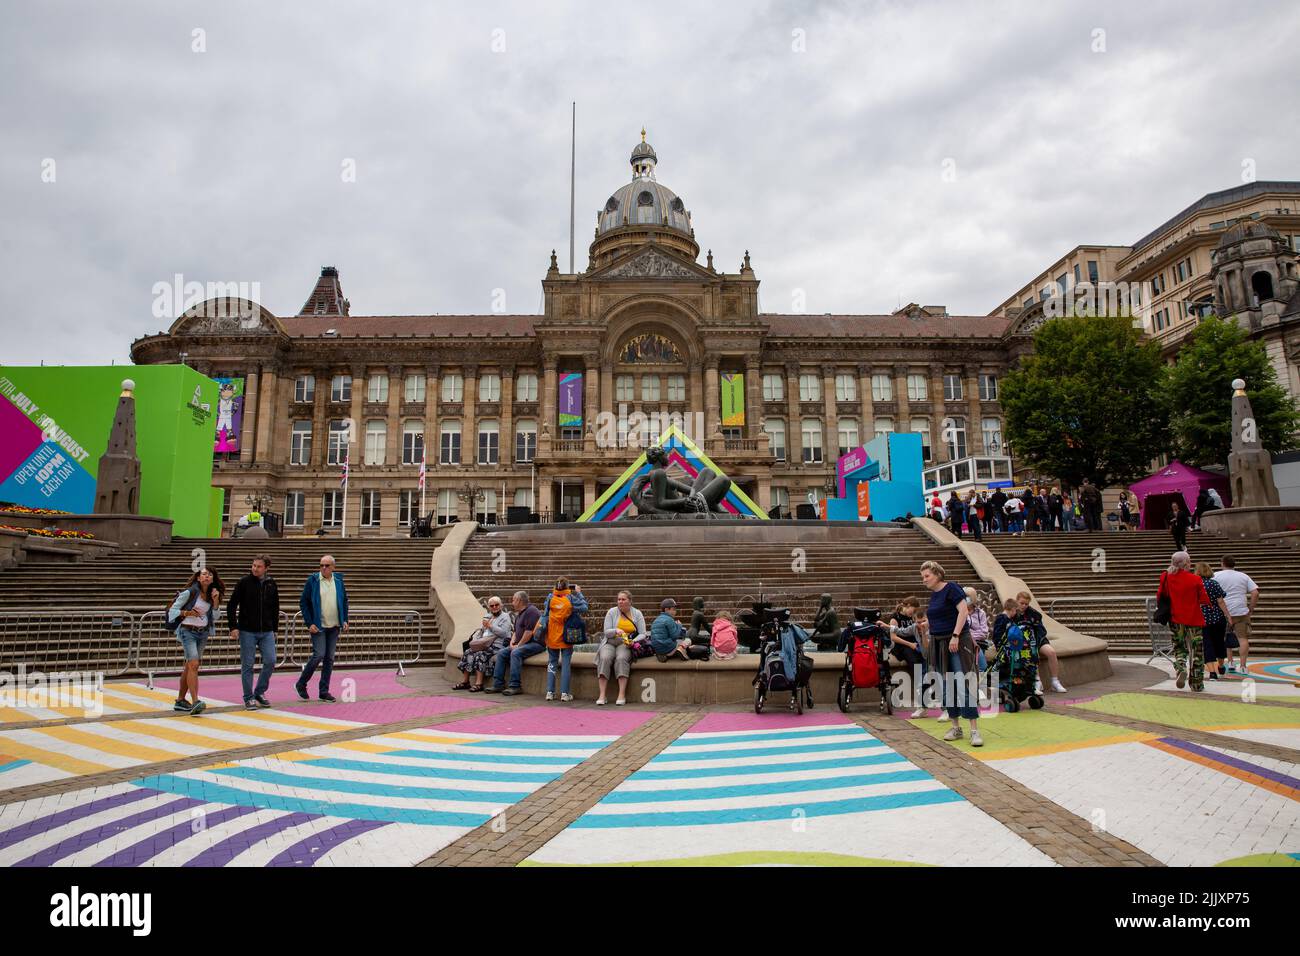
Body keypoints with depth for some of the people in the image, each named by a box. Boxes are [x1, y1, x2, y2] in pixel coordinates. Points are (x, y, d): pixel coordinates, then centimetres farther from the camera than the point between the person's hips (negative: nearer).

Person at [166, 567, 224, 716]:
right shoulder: (189, 592, -9)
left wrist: (216, 600, -5)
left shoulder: (211, 595, 9)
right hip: (188, 631, -7)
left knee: (189, 667, 14)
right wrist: (187, 612, -21)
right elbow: (173, 610, -5)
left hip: (203, 633, 7)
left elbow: (215, 617, 7)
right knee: (193, 665, -20)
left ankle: (180, 701, 24)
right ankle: (196, 703, -27)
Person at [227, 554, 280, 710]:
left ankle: (260, 692, 17)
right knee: (247, 665, 2)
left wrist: (274, 629, 11)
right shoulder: (244, 582, -5)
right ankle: (249, 698, 13)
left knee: (270, 661, -2)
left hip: (267, 632, 3)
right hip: (247, 631, -3)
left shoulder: (271, 584, 5)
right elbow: (231, 605, -4)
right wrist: (233, 626, -10)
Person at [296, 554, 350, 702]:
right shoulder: (312, 580, -6)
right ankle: (301, 684, 10)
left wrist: (345, 620, 5)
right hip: (318, 626, -4)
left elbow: (344, 601, 13)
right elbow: (303, 602, -4)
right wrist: (309, 623, -10)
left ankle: (324, 691, 14)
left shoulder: (338, 580, 5)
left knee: (329, 658, 6)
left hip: (334, 626, 4)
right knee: (319, 655, -11)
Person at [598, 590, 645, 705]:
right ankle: (602, 695, -30)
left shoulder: (637, 614, 6)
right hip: (610, 643, 1)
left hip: (626, 644, -1)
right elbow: (606, 632, 0)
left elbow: (642, 634, 3)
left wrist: (633, 641, -16)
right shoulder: (611, 612, 5)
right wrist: (616, 631, -21)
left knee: (621, 658, -33)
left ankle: (622, 695, -33)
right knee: (604, 658, -30)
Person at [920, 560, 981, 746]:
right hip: (939, 644, 8)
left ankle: (974, 730, -6)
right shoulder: (933, 594, 13)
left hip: (958, 643, -8)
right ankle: (955, 727, 20)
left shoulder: (951, 588, -9)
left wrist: (955, 636, -23)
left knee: (964, 686, -11)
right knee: (947, 687, 10)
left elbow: (964, 611, -18)